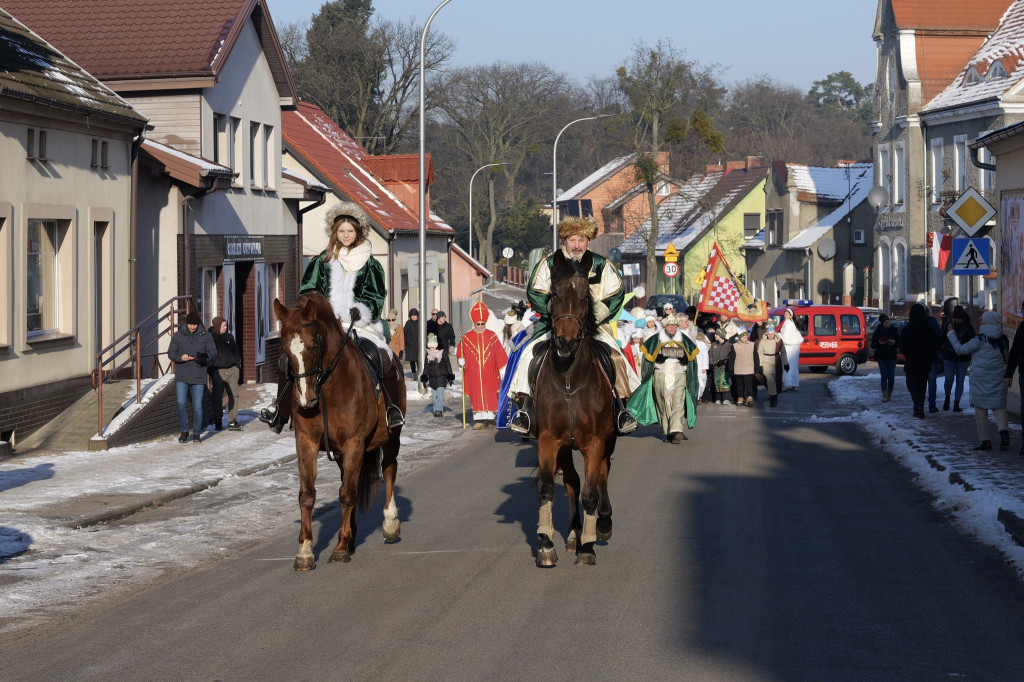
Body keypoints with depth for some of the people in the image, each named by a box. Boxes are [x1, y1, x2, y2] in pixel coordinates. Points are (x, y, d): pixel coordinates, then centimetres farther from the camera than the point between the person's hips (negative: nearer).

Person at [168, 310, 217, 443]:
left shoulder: (205, 336, 3)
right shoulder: (178, 336, 3)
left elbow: (213, 352, 0)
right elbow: (171, 353, 4)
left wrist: (206, 357, -23)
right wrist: (181, 357, -17)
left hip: (198, 377, 0)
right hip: (182, 376, 0)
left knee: (197, 406, 1)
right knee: (181, 404, -8)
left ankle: (197, 433, 14)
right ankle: (184, 431, 9)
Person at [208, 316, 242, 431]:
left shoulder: (229, 337, 12)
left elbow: (236, 352, 21)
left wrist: (238, 366, 13)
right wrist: (210, 371, -5)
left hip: (232, 370, 4)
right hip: (218, 372, -4)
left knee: (233, 395, 0)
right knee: (217, 397, 0)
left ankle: (232, 420, 4)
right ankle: (218, 422, 10)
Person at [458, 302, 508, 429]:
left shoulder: (492, 336, 3)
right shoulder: (467, 337, 4)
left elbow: (500, 354, 5)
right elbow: (460, 351, 9)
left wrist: (503, 369, 2)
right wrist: (461, 360, -11)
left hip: (489, 373, 0)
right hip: (474, 374, 0)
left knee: (490, 394, 1)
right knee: (476, 395, -3)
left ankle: (490, 417, 8)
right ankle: (479, 419, -4)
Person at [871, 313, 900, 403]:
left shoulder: (894, 331, 0)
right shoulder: (877, 332, 1)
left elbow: (899, 343, 3)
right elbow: (873, 345, 2)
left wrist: (894, 343, -18)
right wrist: (879, 343, -18)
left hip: (892, 357, 0)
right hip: (881, 357, 0)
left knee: (891, 377, -2)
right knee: (884, 376, -7)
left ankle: (889, 393, 18)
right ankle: (884, 395, -11)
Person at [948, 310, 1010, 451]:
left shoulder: (981, 340, -11)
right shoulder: (1003, 340, 5)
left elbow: (960, 350, -5)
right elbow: (1007, 359, 16)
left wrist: (951, 336, 7)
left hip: (981, 380, -4)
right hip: (998, 379, 4)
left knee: (980, 410, 3)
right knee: (999, 408, 5)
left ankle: (985, 441, 2)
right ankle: (1004, 432, -19)